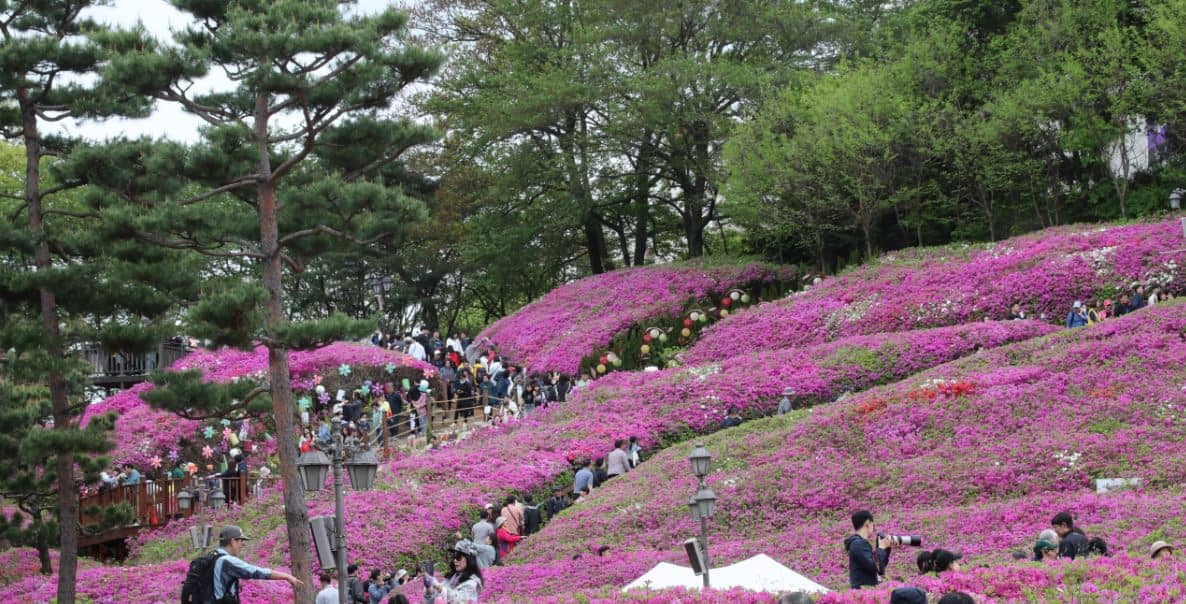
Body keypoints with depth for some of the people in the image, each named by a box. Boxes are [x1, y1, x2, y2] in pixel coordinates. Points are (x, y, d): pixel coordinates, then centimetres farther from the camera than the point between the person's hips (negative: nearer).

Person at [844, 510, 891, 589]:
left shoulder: (862, 543, 17)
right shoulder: (858, 544, -13)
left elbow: (880, 569, 22)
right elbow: (874, 567, -21)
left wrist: (887, 548, 13)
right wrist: (881, 548, -7)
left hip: (869, 590, 10)